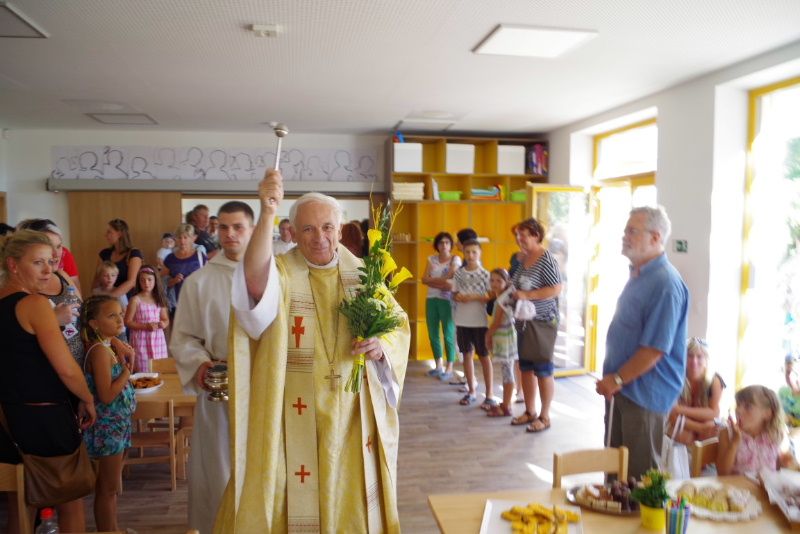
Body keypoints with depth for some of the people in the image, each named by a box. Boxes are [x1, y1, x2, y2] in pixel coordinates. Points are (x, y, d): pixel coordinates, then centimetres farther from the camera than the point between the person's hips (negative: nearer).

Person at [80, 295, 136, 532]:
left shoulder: (107, 347, 6)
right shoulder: (100, 350, -21)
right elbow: (106, 395, -25)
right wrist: (127, 371, -17)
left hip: (116, 424, 9)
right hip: (109, 426, -9)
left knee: (109, 485, 20)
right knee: (108, 488, 4)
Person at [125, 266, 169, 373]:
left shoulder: (159, 299, 8)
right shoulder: (136, 300, -5)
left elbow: (166, 319, 16)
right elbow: (127, 322, -7)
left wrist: (164, 324, -6)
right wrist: (145, 326, -17)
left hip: (158, 339, 4)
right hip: (141, 340, -4)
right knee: (144, 371, -4)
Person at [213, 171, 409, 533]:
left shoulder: (363, 275, 3)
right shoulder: (280, 273, -7)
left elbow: (398, 328, 7)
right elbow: (255, 282, -31)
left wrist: (382, 347, -15)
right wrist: (267, 214, -42)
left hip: (354, 414, 3)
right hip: (297, 417, -2)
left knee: (351, 497, 15)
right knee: (298, 498, 7)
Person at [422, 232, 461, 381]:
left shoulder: (455, 259, -1)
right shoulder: (431, 259, 10)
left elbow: (449, 280, -12)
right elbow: (424, 279, 0)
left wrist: (432, 280, -5)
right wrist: (441, 282, -11)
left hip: (447, 300, -5)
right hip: (431, 299, 5)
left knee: (448, 334, -3)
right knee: (432, 334, 8)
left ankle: (449, 369, 6)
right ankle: (438, 366, 23)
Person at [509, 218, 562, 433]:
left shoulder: (546, 259, -14)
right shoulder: (524, 259, 10)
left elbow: (556, 289, -20)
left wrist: (527, 295, -23)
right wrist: (513, 295, 5)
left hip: (542, 322, -8)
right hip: (524, 322, 8)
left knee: (543, 369, 1)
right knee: (525, 367, 13)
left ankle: (545, 417, 13)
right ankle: (529, 411, 26)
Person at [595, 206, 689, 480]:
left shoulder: (666, 283, -21)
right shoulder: (638, 275, 10)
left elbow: (655, 349, -24)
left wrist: (616, 379, -15)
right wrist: (612, 379, 14)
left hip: (645, 393, -9)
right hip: (621, 387, 9)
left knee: (640, 474, 6)